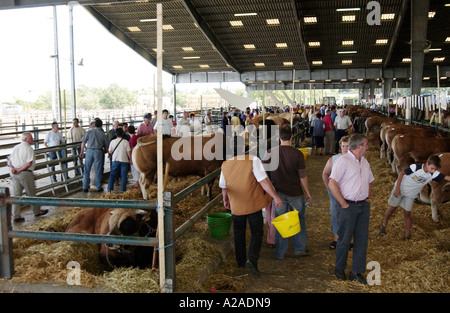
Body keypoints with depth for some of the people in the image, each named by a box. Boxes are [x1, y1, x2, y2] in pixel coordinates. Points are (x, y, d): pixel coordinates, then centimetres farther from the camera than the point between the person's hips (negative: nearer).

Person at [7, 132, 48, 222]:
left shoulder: (15, 148, 14)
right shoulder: (29, 148, -9)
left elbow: (9, 161, 10)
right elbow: (29, 163, -18)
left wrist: (13, 168, -5)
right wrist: (19, 170, -13)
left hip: (14, 174, 7)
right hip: (25, 174, -6)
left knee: (15, 195, 7)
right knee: (31, 194, 10)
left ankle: (16, 216, 8)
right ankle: (37, 211, 25)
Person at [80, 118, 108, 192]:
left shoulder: (89, 132, 2)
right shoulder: (103, 134, 3)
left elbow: (83, 142, 2)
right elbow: (106, 146, 9)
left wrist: (82, 152, 11)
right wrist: (104, 152, 28)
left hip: (89, 151, 0)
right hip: (98, 152, 0)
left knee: (87, 170, 8)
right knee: (98, 171, 7)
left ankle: (85, 187, 10)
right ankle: (99, 187, 12)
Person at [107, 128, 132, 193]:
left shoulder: (112, 142, -1)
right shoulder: (125, 142, -8)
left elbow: (110, 152, 5)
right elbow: (129, 152, -7)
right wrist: (130, 160, 3)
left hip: (115, 160, 2)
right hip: (124, 160, -2)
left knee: (112, 175, 9)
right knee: (123, 175, 6)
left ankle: (109, 188, 6)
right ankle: (123, 189, 7)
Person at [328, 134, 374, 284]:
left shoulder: (364, 162, 13)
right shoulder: (343, 161, -13)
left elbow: (370, 181, 28)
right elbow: (332, 184, -20)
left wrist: (367, 198, 14)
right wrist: (344, 204, -17)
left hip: (363, 205, 7)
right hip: (348, 206, -7)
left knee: (362, 239, 8)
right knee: (344, 239, 4)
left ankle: (356, 272, 19)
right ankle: (339, 268, 23)